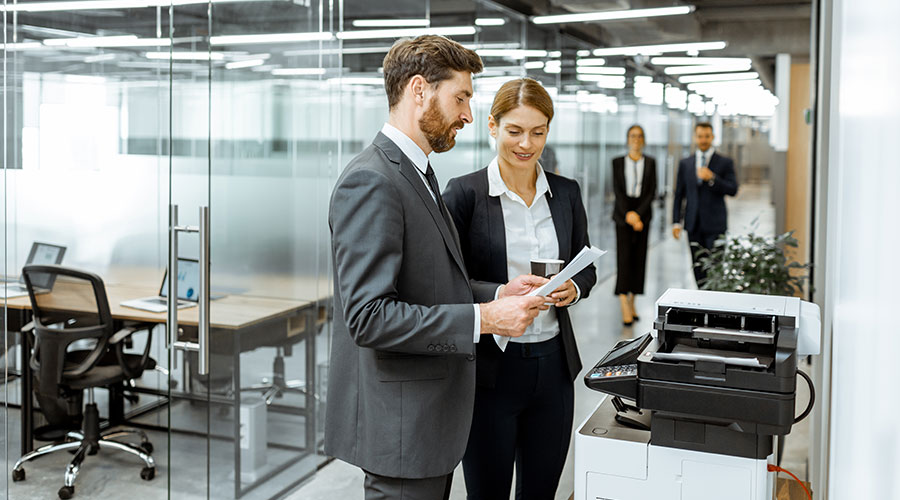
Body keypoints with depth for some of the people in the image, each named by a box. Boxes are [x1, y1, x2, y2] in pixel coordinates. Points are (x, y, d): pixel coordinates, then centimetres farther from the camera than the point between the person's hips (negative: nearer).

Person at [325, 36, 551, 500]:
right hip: (399, 426, -10)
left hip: (428, 416, 10)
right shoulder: (370, 181, -19)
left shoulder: (414, 173, 14)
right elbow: (368, 316, -26)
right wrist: (483, 318, -24)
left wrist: (496, 293, 4)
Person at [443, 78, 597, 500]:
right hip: (490, 366, -4)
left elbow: (585, 267, 14)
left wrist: (572, 289, -8)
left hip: (553, 364, 4)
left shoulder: (566, 193, 6)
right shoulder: (465, 193, -8)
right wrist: (501, 294, -26)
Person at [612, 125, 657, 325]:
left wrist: (637, 213, -9)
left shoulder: (650, 162, 9)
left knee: (639, 257, 2)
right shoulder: (618, 162, 6)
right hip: (622, 214, -2)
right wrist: (627, 214, -12)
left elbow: (652, 191, 3)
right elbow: (617, 190, -1)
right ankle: (624, 304, -16)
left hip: (643, 213, 2)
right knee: (624, 256, -11)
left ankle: (632, 301, 11)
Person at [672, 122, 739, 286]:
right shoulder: (685, 163, 11)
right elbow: (679, 194, 11)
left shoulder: (725, 163, 3)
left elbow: (733, 190, -6)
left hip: (715, 224, -3)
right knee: (698, 269, 6)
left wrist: (712, 178, -20)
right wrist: (676, 221, 4)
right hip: (694, 225, 3)